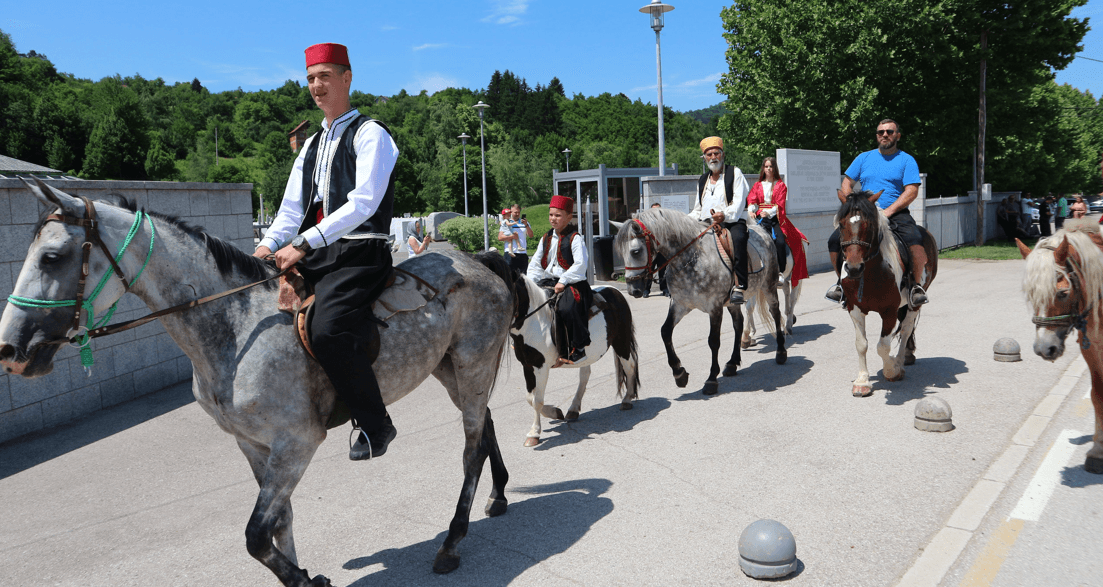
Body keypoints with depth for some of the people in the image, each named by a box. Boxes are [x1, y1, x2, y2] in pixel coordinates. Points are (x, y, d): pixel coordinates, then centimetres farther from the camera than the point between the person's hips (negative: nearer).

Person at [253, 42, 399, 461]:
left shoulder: (370, 134, -1)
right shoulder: (312, 144, 23)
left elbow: (363, 203, -15)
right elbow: (292, 209, 19)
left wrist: (303, 243, -21)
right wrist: (269, 245, -2)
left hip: (358, 254, -8)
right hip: (314, 254, 9)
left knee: (328, 332, -29)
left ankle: (375, 424, -10)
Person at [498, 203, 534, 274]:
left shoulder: (524, 222, 16)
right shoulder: (506, 222, 10)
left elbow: (531, 236, 4)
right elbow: (500, 237, -1)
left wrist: (526, 225, -12)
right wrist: (512, 236, -13)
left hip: (523, 253, 2)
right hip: (510, 253, -2)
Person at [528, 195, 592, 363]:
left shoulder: (574, 238, -4)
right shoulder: (546, 239, 17)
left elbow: (580, 264, -15)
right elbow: (535, 264, 18)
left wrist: (563, 282, -21)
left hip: (572, 284, -7)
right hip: (548, 282, 8)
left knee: (567, 308, -34)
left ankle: (578, 348, -20)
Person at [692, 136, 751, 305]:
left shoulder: (734, 172, 7)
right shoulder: (702, 180, 23)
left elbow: (739, 201, -7)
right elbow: (697, 210, 26)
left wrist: (725, 215, -27)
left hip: (731, 222, -5)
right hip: (707, 225, 6)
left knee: (738, 238, -37)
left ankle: (739, 287, -39)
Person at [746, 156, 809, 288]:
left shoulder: (780, 185, 10)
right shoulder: (757, 185, 18)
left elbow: (780, 204, -2)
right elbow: (752, 200, 6)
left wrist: (768, 212, -21)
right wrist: (751, 210, -17)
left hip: (775, 217, -1)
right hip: (760, 218, 1)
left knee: (780, 241, -25)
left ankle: (781, 272, -17)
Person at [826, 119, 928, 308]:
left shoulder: (907, 160, 6)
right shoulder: (864, 158, 16)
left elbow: (912, 191, -5)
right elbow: (846, 183, 14)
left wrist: (888, 211, -17)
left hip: (896, 213, -3)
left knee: (915, 239, -32)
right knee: (835, 239, -17)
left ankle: (917, 285, -14)